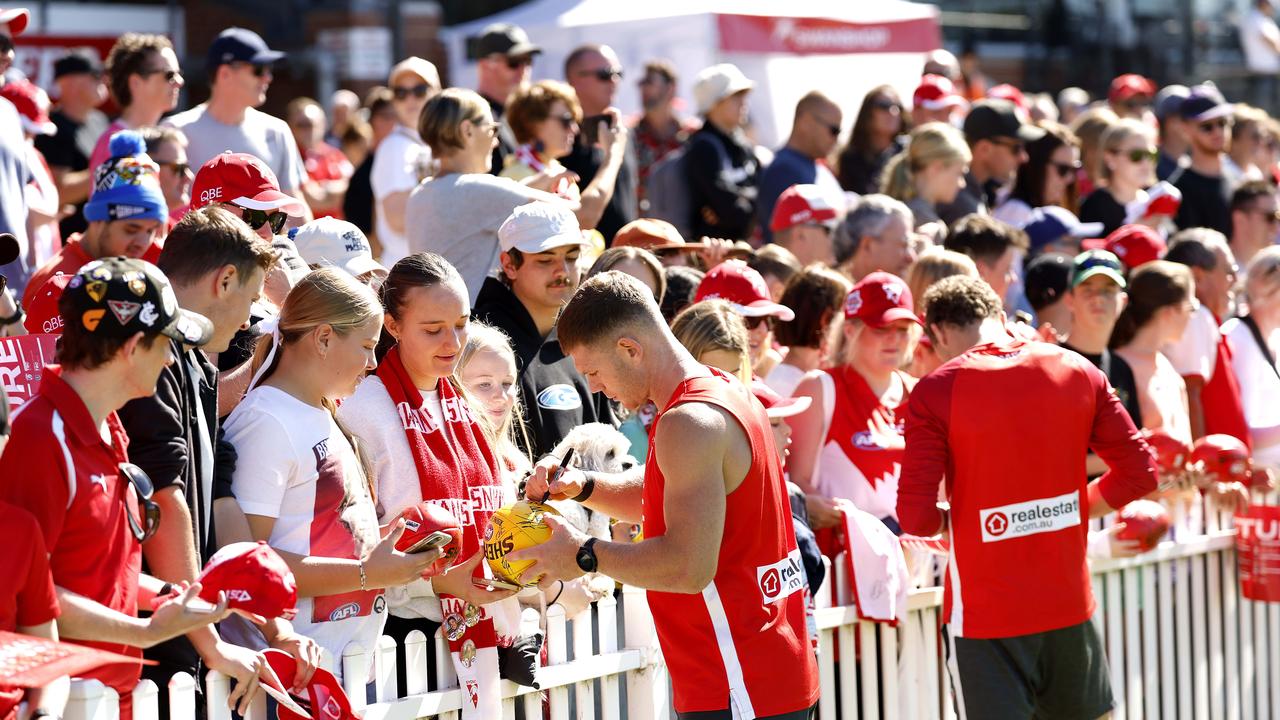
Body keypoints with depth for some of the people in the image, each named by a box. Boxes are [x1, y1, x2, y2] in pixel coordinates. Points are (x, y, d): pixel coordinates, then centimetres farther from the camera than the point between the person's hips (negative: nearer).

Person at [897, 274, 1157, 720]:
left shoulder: (936, 391, -11)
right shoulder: (1077, 371, 1)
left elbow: (915, 516, -15)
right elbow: (1139, 471, 2)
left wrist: (954, 520, 7)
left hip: (984, 612, -4)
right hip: (1069, 602, 4)